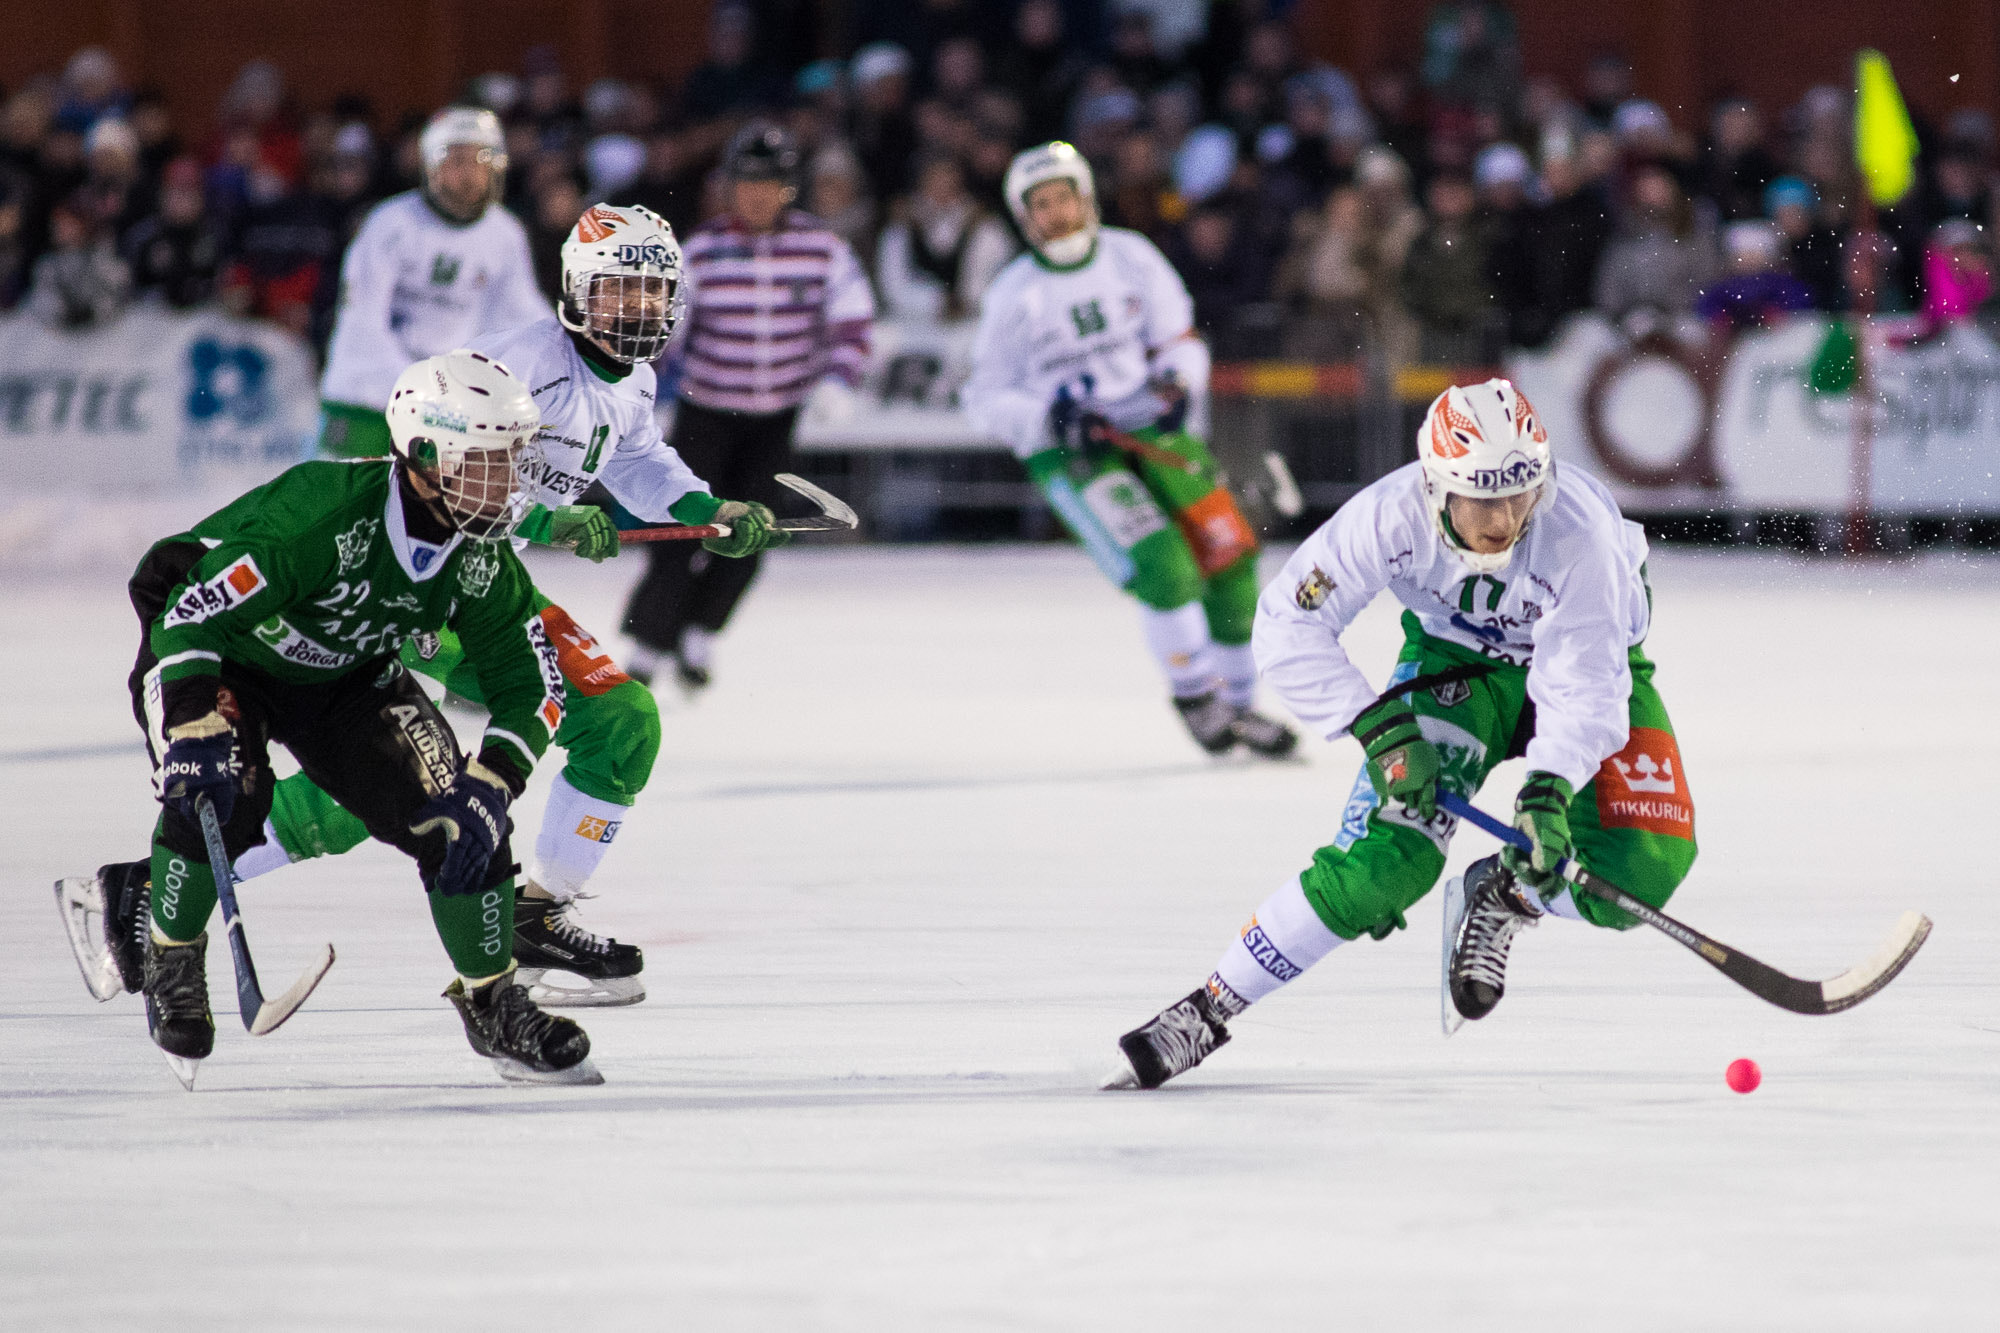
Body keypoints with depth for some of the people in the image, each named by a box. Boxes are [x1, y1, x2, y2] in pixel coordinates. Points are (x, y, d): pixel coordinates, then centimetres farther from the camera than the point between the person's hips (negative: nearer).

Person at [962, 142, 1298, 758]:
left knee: (1229, 552, -5)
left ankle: (1237, 703, 10)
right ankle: (1192, 692, -4)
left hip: (1150, 427, 4)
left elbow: (1179, 337, 9)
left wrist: (1177, 378, -13)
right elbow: (986, 397, 0)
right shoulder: (1012, 295, -3)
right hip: (1068, 451, -4)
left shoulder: (1129, 257, 2)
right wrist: (1049, 414, -18)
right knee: (1161, 563, -23)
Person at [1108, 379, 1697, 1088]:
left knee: (1644, 867, -22)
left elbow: (1583, 686, -34)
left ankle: (1503, 897, 10)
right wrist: (1380, 728, -31)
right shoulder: (1392, 516, -32)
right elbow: (1289, 624, -24)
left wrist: (1550, 790, -50)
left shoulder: (1576, 530, -35)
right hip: (1455, 659, 0)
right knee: (1388, 854, -21)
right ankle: (1205, 1013, -11)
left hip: (1587, 654, 0)